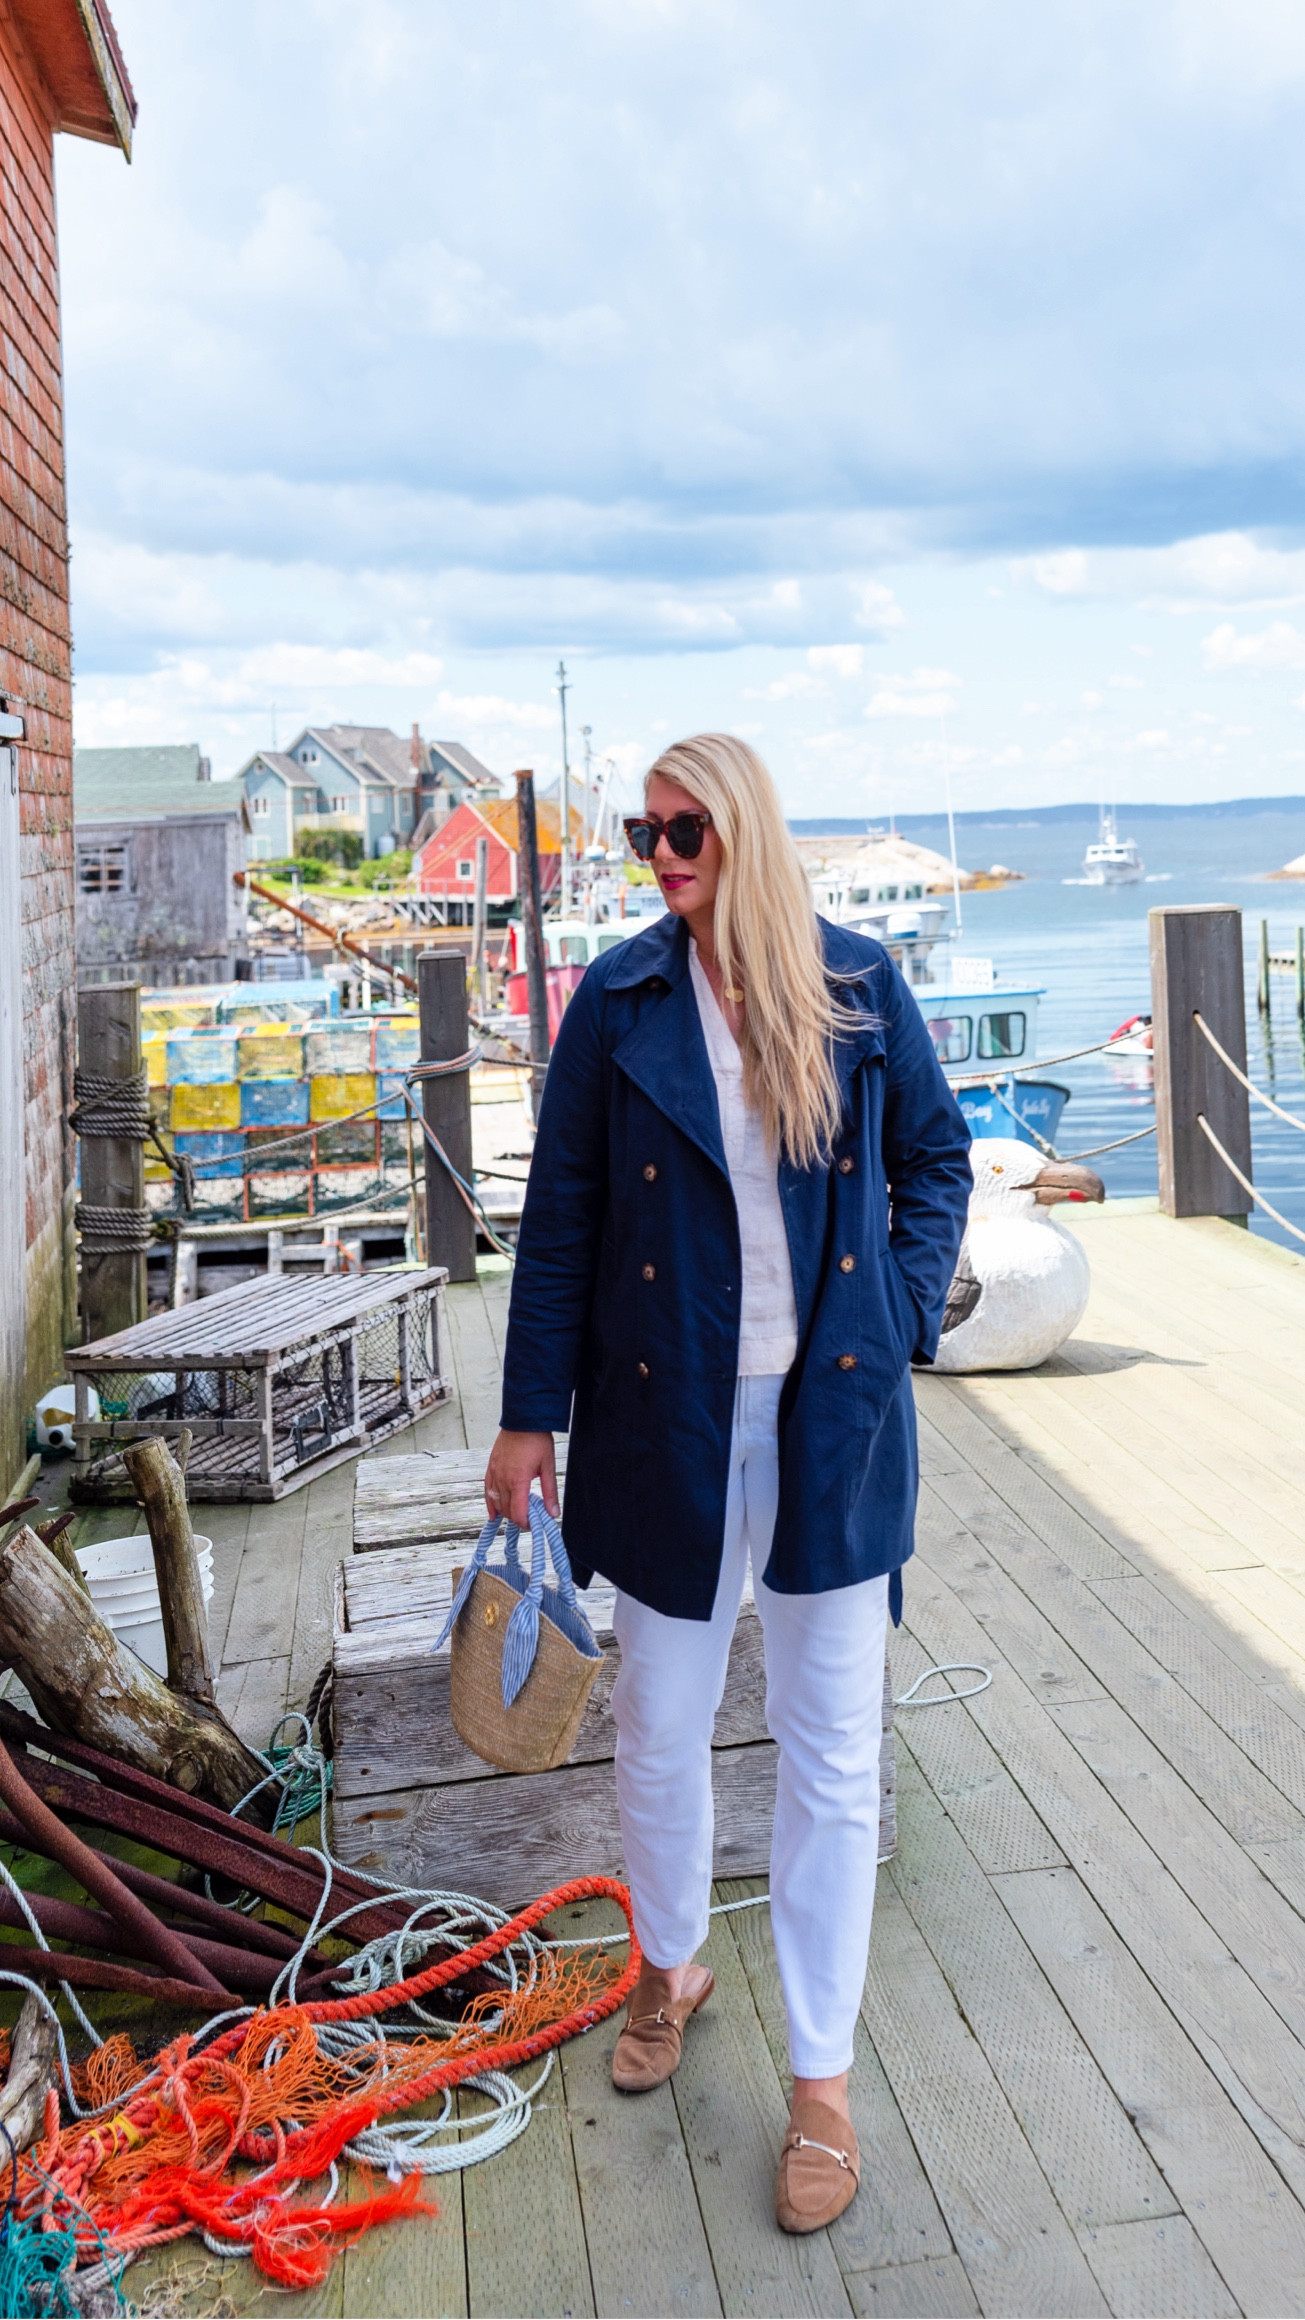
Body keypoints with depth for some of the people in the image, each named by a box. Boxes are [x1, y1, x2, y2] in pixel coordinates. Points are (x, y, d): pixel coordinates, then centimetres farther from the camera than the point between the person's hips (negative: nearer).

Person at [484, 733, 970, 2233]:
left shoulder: (858, 987, -1)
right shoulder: (618, 1001, -2)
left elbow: (935, 1159, 11)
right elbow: (561, 1214, 0)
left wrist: (904, 1314, -1)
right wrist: (531, 1414, 0)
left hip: (832, 1413, 0)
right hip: (667, 1414, 0)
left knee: (831, 1749, 8)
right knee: (658, 1726, 14)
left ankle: (821, 2079, 25)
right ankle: (669, 1970, 43)